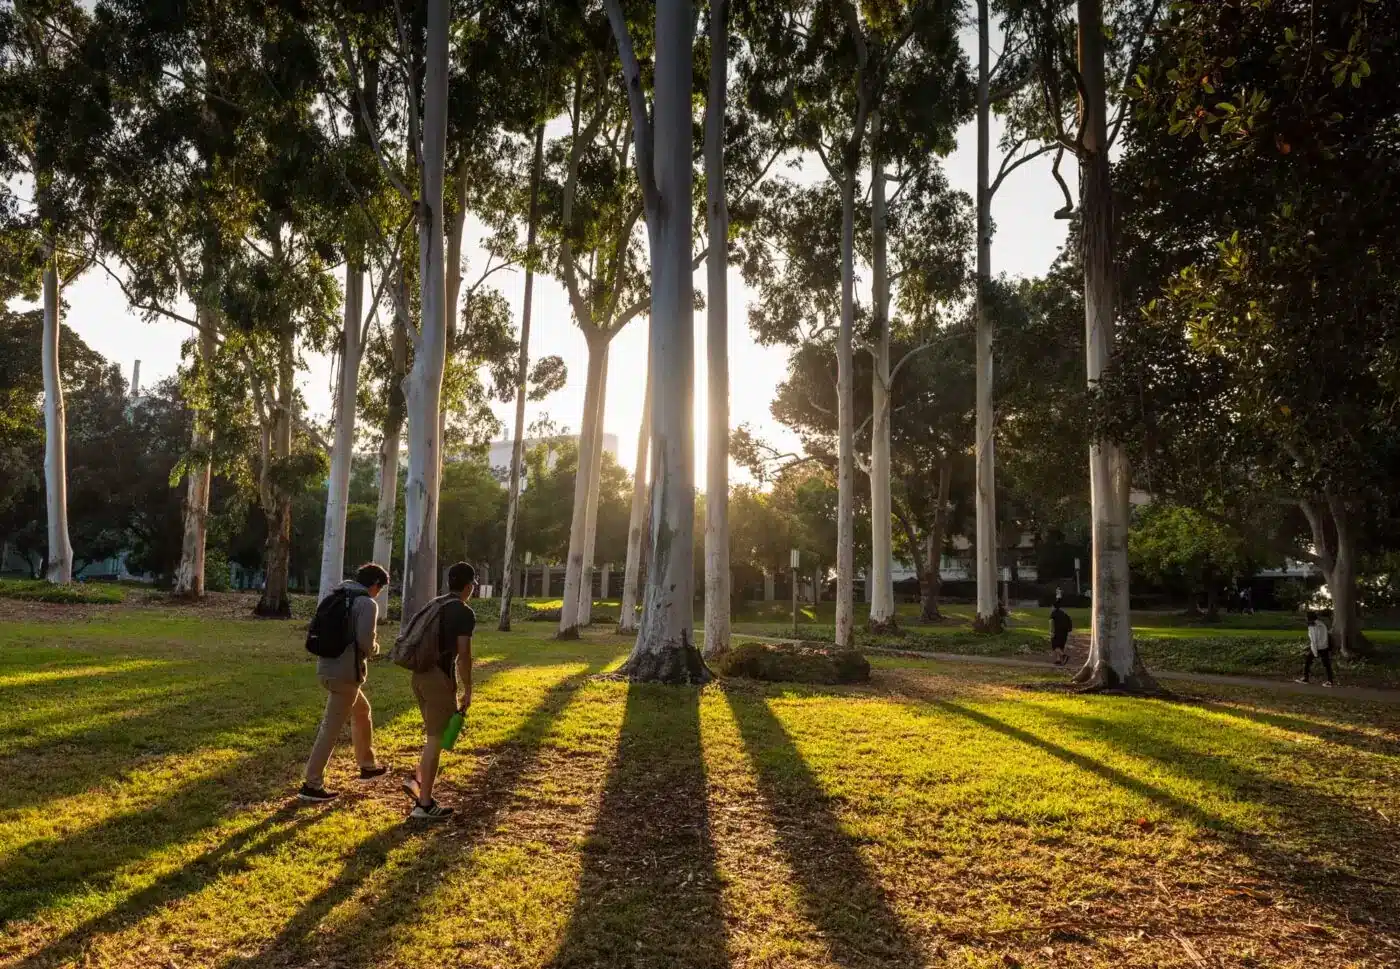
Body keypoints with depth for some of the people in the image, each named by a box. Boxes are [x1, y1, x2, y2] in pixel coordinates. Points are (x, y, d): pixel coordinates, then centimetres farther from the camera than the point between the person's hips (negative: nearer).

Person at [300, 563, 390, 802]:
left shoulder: (336, 597, 12)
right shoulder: (367, 603, -11)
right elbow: (366, 641, -19)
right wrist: (374, 648, 3)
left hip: (326, 667, 9)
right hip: (346, 672, -9)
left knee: (362, 712, 25)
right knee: (331, 728, -1)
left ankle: (368, 766, 35)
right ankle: (312, 784, 3)